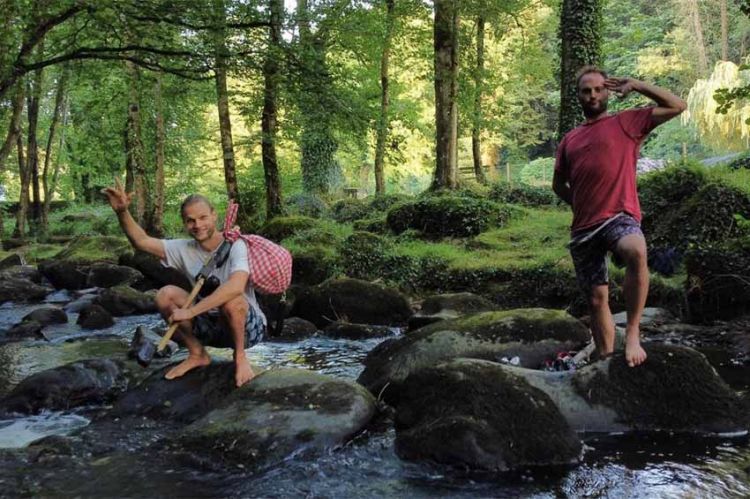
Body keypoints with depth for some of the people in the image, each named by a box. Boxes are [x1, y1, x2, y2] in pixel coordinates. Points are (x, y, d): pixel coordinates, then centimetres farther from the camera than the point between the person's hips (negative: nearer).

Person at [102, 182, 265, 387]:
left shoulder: (235, 246, -20)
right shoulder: (185, 249, -1)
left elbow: (236, 286, -39)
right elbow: (142, 241, -4)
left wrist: (190, 311, -38)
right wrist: (122, 212, -22)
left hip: (247, 326, -5)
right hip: (211, 326, 6)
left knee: (231, 298, -37)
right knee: (166, 294, -13)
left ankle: (240, 357, -11)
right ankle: (197, 354, 3)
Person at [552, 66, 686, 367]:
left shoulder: (626, 123, 7)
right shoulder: (570, 139, 18)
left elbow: (677, 106, 1)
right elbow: (558, 184, 28)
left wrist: (635, 85, 3)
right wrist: (582, 205, 13)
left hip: (619, 216, -5)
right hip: (583, 228, 5)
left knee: (636, 253, -39)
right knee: (596, 300, 7)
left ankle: (633, 332, -29)